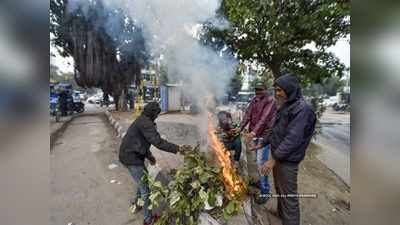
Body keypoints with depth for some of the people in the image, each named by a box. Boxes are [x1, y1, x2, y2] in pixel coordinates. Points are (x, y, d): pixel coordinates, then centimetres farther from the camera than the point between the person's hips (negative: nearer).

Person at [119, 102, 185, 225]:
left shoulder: (141, 120, 11)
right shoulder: (145, 122, -21)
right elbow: (158, 142, -28)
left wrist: (149, 156, 21)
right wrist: (176, 148, -20)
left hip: (129, 155, 10)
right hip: (132, 158, -10)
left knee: (143, 181, 26)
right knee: (146, 188, 4)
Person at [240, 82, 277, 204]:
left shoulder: (270, 101, -10)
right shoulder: (254, 100, 10)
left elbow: (265, 118, -22)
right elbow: (247, 115, 1)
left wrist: (254, 131, -32)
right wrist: (240, 128, -12)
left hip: (264, 136, -6)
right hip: (254, 135, 7)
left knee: (261, 163, -4)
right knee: (258, 161, 19)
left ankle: (265, 191, 11)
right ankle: (262, 181, 40)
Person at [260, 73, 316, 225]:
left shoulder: (302, 109, -18)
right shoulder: (285, 107, 9)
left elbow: (293, 139, -25)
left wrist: (273, 158, -25)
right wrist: (262, 143, 15)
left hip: (287, 161, -9)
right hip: (278, 157, 9)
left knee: (288, 196, 6)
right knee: (279, 190, 26)